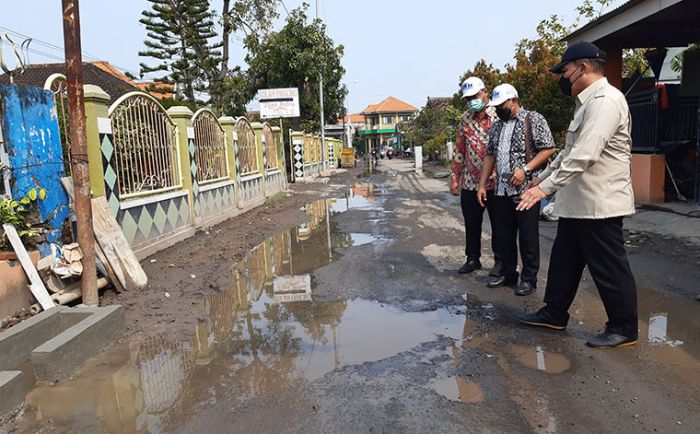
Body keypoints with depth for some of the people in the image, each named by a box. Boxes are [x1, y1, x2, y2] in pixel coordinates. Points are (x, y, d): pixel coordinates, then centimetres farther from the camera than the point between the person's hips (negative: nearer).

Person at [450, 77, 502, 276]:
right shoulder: (465, 119, 9)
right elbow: (459, 150, 13)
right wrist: (455, 177, 9)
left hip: (495, 182, -4)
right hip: (469, 183, 5)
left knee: (498, 223, 6)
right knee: (471, 224, 13)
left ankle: (500, 261, 19)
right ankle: (472, 258, 27)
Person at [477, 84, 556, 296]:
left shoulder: (533, 119, -3)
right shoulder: (497, 126, 16)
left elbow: (548, 149, -9)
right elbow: (490, 155, 18)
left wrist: (525, 169, -18)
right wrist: (482, 185, 12)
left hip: (526, 189, -6)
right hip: (502, 190, 6)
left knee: (528, 236, 1)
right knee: (504, 235, 12)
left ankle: (529, 278, 13)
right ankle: (508, 273, 26)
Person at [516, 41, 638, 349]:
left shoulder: (605, 100, -17)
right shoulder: (588, 102, 16)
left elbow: (584, 155, -28)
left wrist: (546, 188, -29)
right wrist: (544, 176, 25)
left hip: (599, 203, -10)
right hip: (578, 202, 10)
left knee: (609, 268, 2)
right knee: (564, 261, 17)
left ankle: (624, 329, 18)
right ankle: (554, 314, 30)